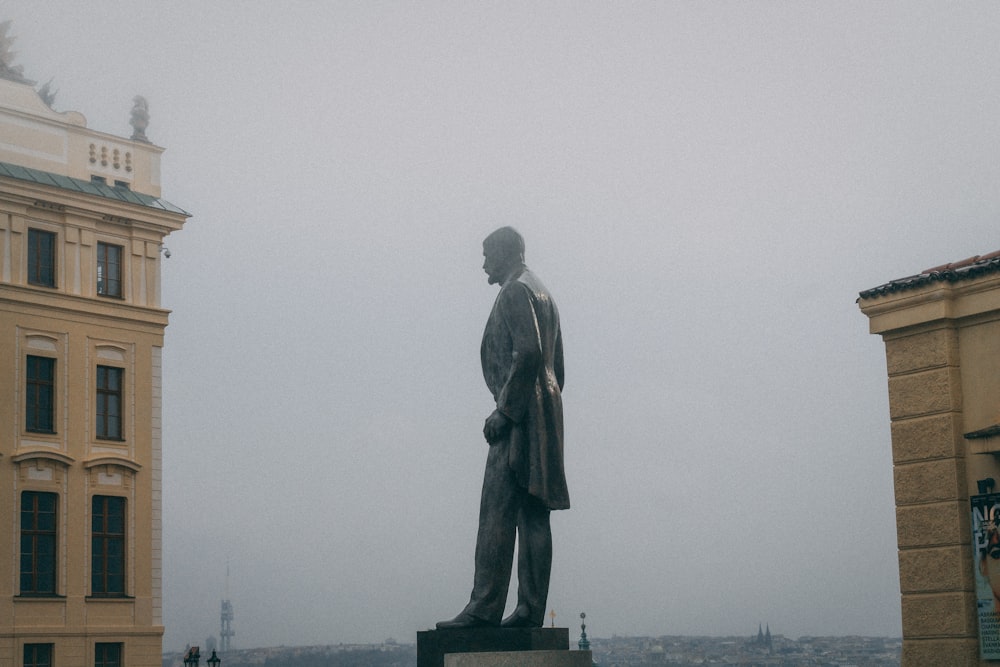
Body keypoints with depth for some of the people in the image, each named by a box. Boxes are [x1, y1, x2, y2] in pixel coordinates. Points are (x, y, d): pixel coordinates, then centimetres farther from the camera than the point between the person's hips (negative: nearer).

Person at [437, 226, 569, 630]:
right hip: (543, 420, 10)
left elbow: (528, 353, -20)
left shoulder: (516, 291, -7)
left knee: (497, 514, -12)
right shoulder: (542, 294, 23)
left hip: (519, 419, -10)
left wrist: (505, 410, -18)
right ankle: (531, 609, 4)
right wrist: (546, 409, 21)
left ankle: (484, 608, -14)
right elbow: (556, 364, 24)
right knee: (534, 516, 5)